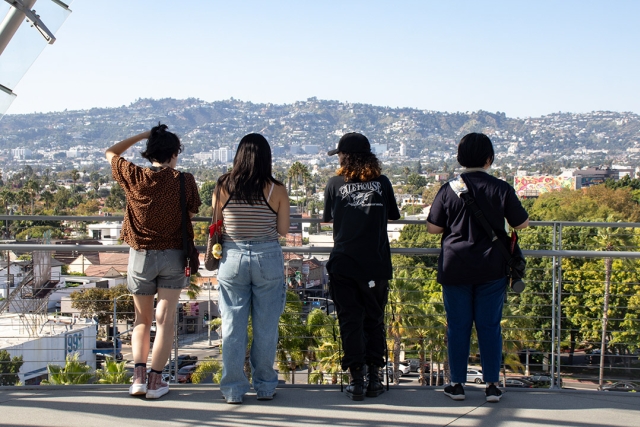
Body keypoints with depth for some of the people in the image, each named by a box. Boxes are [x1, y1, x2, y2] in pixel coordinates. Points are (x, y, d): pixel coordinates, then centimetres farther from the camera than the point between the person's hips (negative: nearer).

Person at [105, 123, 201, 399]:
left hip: (140, 255, 2)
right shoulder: (184, 181, -11)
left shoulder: (134, 177, -7)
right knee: (165, 319, 4)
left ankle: (138, 376, 4)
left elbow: (111, 153, 11)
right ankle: (155, 380, 4)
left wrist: (142, 135, 12)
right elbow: (191, 213, 0)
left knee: (142, 319, 16)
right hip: (173, 255, -2)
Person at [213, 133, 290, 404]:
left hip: (232, 258, 1)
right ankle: (265, 387, 20)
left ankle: (233, 389, 14)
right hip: (268, 259, -1)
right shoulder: (276, 189, -6)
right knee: (266, 327, 10)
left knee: (233, 326, 8)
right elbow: (283, 230, -2)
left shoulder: (223, 186, -4)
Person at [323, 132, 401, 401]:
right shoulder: (382, 182, 1)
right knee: (374, 320, 12)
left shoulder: (335, 184, -1)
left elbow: (327, 218, 11)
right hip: (376, 264, 1)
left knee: (350, 321, 5)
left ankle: (356, 380, 4)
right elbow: (393, 216, 11)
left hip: (344, 264, -1)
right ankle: (374, 376, 11)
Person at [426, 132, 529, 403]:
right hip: (492, 269, 0)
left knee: (458, 326, 8)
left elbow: (432, 227, -2)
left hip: (455, 267, 0)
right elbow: (522, 223, 3)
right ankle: (492, 385, 10)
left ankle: (457, 384, 13)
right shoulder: (501, 189, -6)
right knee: (490, 326, 7)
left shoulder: (449, 189, -5)